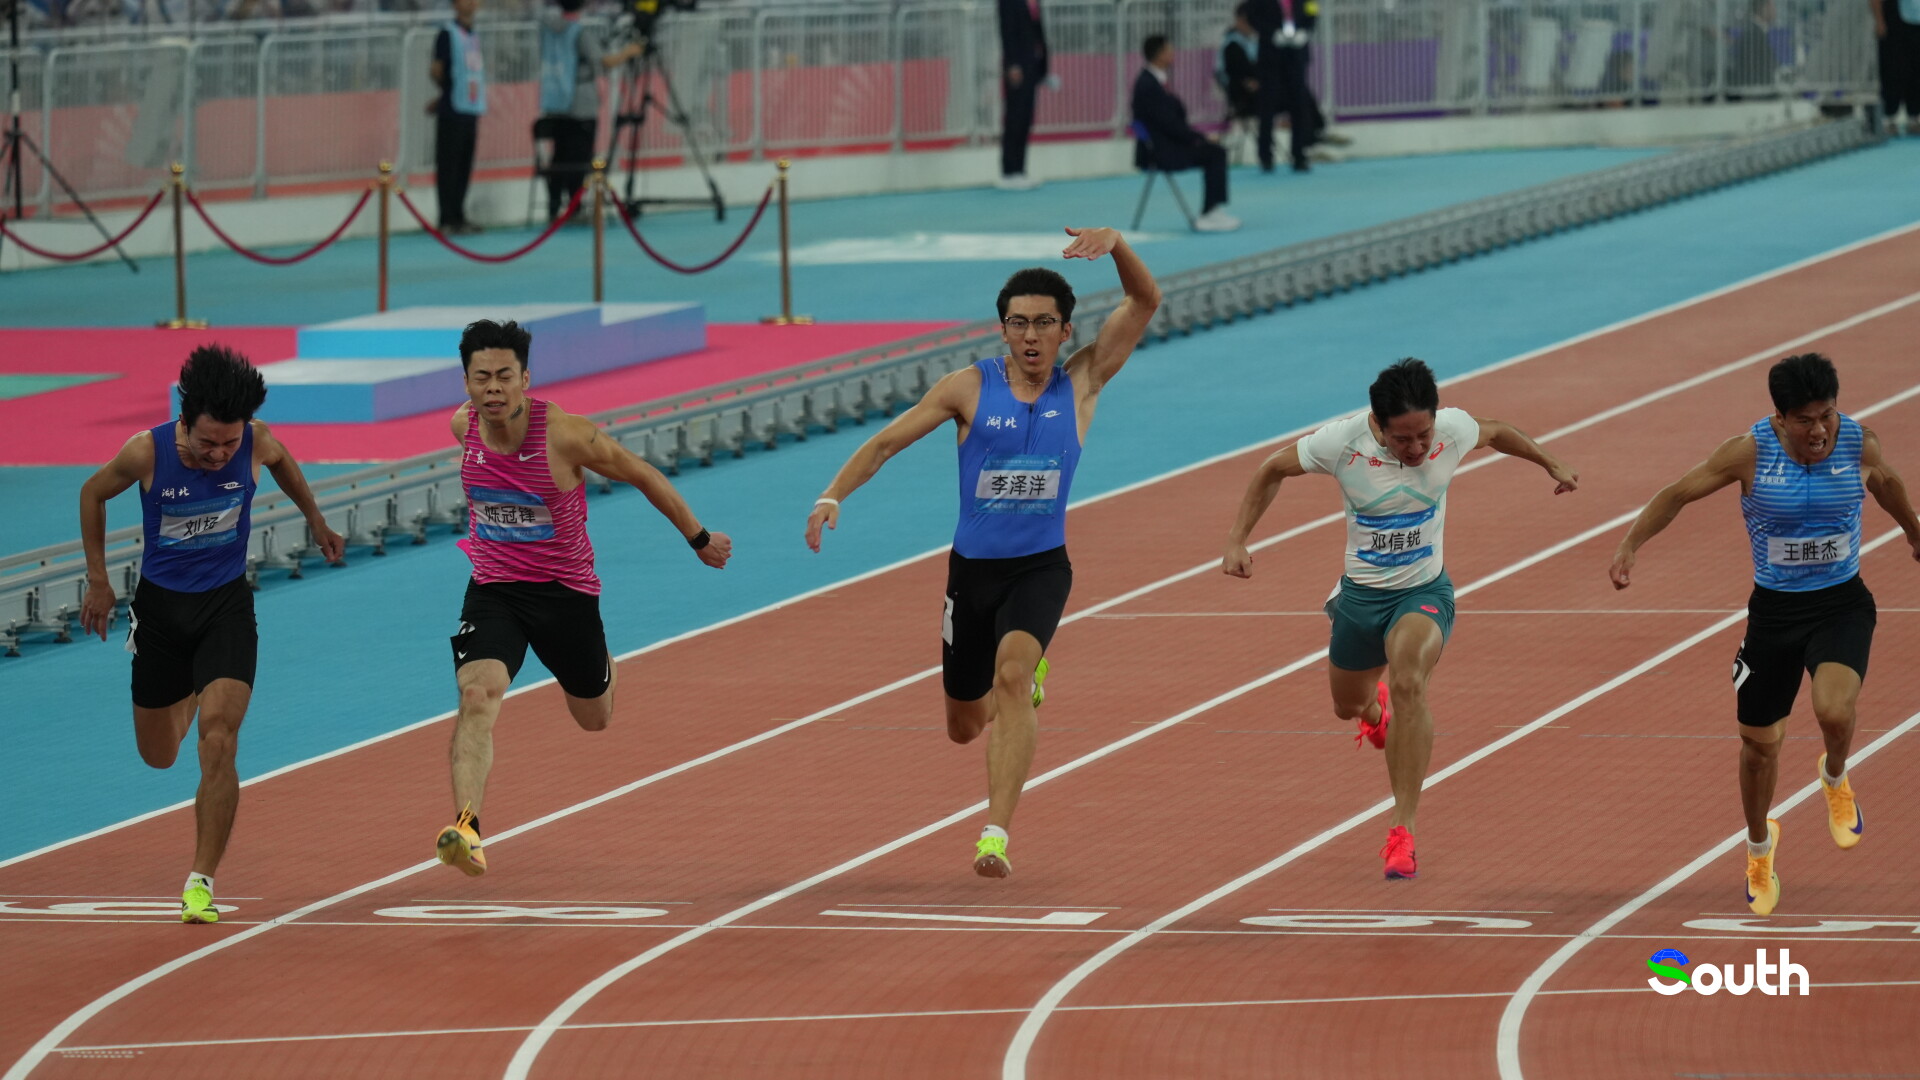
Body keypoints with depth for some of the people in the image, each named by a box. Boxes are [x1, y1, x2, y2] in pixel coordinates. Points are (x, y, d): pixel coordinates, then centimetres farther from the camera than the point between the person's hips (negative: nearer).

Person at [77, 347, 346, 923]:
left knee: (218, 743, -19)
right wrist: (98, 581, 5)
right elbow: (94, 494, 1)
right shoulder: (145, 453, -20)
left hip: (226, 605, -1)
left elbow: (282, 462, 11)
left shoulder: (256, 444, -16)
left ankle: (202, 881, -12)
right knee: (159, 756, 14)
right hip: (160, 606, 1)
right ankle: (187, 697, 53)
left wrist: (316, 521, 22)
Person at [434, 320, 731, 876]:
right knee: (477, 695, -25)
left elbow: (643, 475, -8)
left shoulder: (566, 435, -23)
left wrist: (700, 539, 4)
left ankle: (601, 670, 58)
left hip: (565, 590, -1)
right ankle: (467, 829, -35)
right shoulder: (462, 427, -11)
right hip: (493, 589, 1)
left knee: (594, 718, 19)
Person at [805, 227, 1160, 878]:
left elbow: (1145, 301, -9)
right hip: (973, 567, 2)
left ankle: (996, 832, -34)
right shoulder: (970, 389, -4)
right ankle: (1024, 683, 53)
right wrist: (833, 495, -17)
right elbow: (887, 441, -2)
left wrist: (1115, 244, -26)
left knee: (1012, 671, -31)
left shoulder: (1082, 383, -3)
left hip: (1040, 568, -2)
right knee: (965, 726, 14)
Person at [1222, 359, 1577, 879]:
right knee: (1348, 706, 21)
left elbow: (1496, 432, 7)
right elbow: (1273, 470, -5)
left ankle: (1402, 829, -29)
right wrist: (1238, 540, -11)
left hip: (1425, 592, -2)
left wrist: (1552, 464, 23)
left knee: (1408, 682, -31)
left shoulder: (1454, 430, -19)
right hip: (1361, 594, 2)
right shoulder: (1341, 442, -23)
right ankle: (1377, 708, 64)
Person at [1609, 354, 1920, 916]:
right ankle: (1759, 847, 40)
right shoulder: (1750, 452, -16)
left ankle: (1835, 780, 10)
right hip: (1773, 610, 1)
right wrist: (1631, 543, -22)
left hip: (1842, 604, -1)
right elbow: (1679, 493, -9)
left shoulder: (1860, 445, -11)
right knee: (1759, 743, 10)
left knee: (1834, 711, -28)